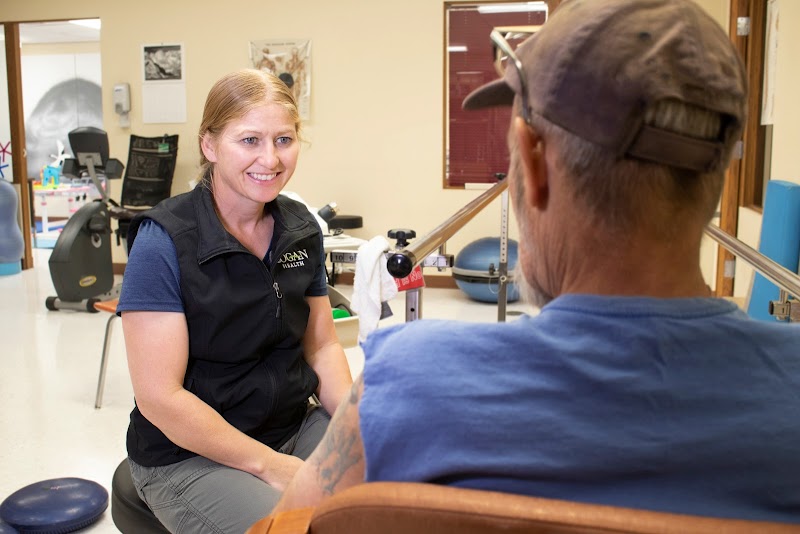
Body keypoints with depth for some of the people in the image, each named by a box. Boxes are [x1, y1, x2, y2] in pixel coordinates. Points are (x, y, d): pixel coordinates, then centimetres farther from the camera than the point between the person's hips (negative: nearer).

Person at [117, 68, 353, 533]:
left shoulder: (301, 228, 2)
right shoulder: (163, 241, -16)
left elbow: (322, 347, 9)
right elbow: (160, 396, -17)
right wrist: (270, 465, -17)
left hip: (296, 427, 5)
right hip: (188, 455, -5)